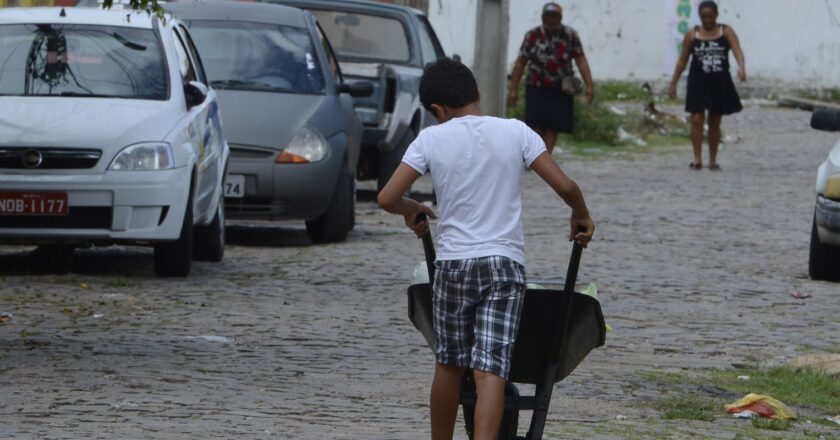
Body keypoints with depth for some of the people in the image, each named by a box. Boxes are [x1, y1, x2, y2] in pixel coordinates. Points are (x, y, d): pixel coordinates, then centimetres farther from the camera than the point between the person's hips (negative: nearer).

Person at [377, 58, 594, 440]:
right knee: (491, 370, -7)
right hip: (505, 264, 0)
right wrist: (581, 216, 19)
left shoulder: (432, 139, -1)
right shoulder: (515, 132, 1)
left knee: (449, 365, 16)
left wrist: (411, 210, 19)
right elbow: (564, 186, -2)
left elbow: (387, 198, -3)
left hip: (453, 263, 0)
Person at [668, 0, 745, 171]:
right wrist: (673, 84, 5)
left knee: (714, 122, 9)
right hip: (698, 82, -1)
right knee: (697, 120, -10)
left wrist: (741, 67, -35)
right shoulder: (692, 35, 1)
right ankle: (697, 158, -7)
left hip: (720, 83, 1)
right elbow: (682, 61, 6)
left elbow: (738, 51, -15)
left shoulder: (726, 32, -1)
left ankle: (713, 160, 17)